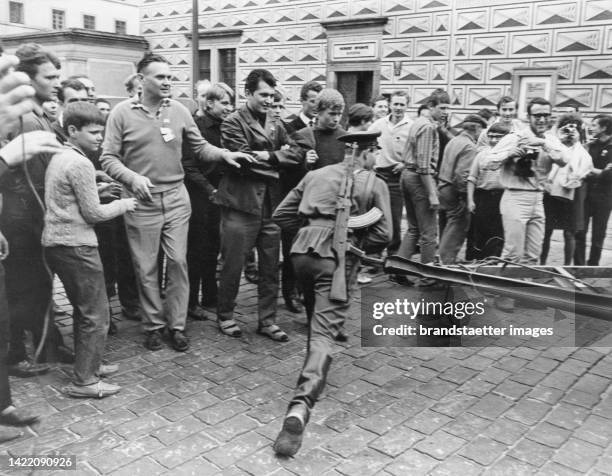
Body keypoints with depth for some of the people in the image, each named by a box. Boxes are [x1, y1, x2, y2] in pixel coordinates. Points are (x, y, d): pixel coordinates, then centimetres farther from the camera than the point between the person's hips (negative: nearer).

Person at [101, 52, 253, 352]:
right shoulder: (122, 113, -4)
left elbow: (200, 147, 9)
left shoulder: (178, 111, 4)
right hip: (142, 201, -2)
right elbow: (108, 158, -5)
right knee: (146, 268, 7)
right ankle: (153, 325, 24)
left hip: (176, 197, 2)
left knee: (178, 263, 3)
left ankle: (177, 325, 17)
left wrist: (224, 154, -8)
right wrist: (132, 177, -21)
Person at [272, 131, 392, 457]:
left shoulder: (316, 174, 18)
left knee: (316, 317, 29)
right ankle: (300, 407, -25)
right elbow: (383, 235, -1)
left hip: (303, 249, 5)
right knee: (324, 332, -8)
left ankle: (313, 374, 47)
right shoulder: (375, 184, 9)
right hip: (338, 256, -4)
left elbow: (281, 216, 17)